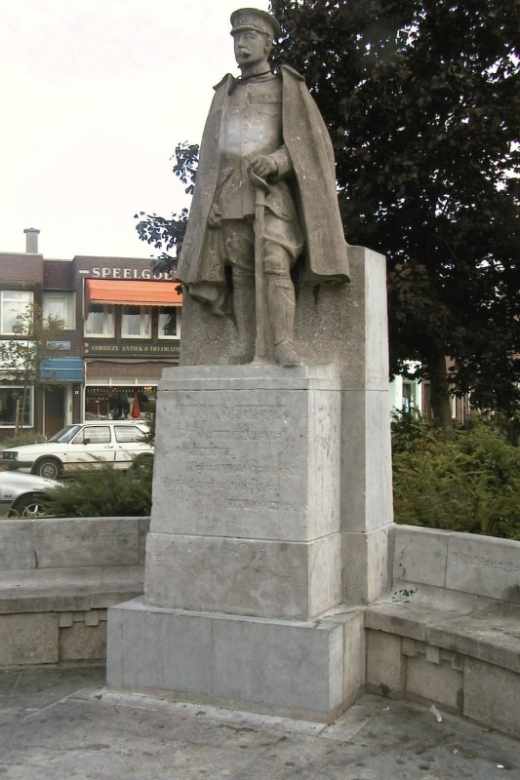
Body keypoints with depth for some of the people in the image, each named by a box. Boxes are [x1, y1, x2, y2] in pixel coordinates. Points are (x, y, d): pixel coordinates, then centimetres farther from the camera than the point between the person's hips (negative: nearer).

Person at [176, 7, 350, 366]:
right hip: (230, 195, 4)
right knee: (240, 270, -3)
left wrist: (275, 162, -16)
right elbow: (211, 152, 21)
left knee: (275, 264, -19)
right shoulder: (225, 94, 24)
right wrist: (210, 202, 10)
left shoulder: (288, 88, 12)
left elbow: (311, 142, 2)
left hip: (273, 192, -4)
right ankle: (245, 346, -4)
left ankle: (285, 344, -22)